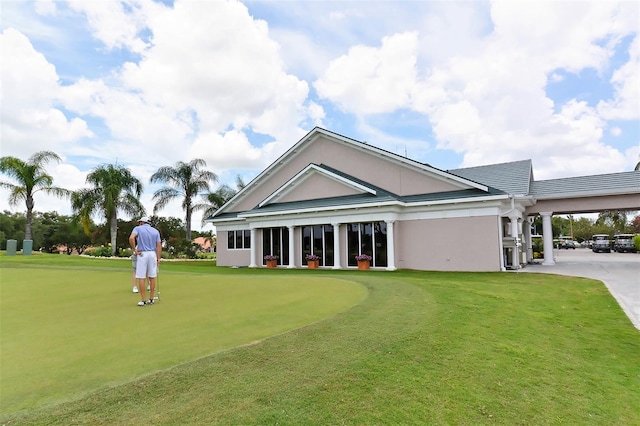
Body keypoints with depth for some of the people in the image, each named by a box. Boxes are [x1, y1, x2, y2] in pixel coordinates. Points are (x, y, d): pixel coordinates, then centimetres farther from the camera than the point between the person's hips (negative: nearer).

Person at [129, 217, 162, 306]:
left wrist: (134, 250, -11)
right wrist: (158, 259, 1)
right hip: (153, 254, 3)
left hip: (142, 255, -3)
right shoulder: (156, 231, 9)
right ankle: (151, 299, 12)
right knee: (152, 277, 8)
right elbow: (159, 246, 1)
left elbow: (131, 238, -21)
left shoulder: (137, 228, 0)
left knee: (141, 278, 1)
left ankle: (143, 300, 1)